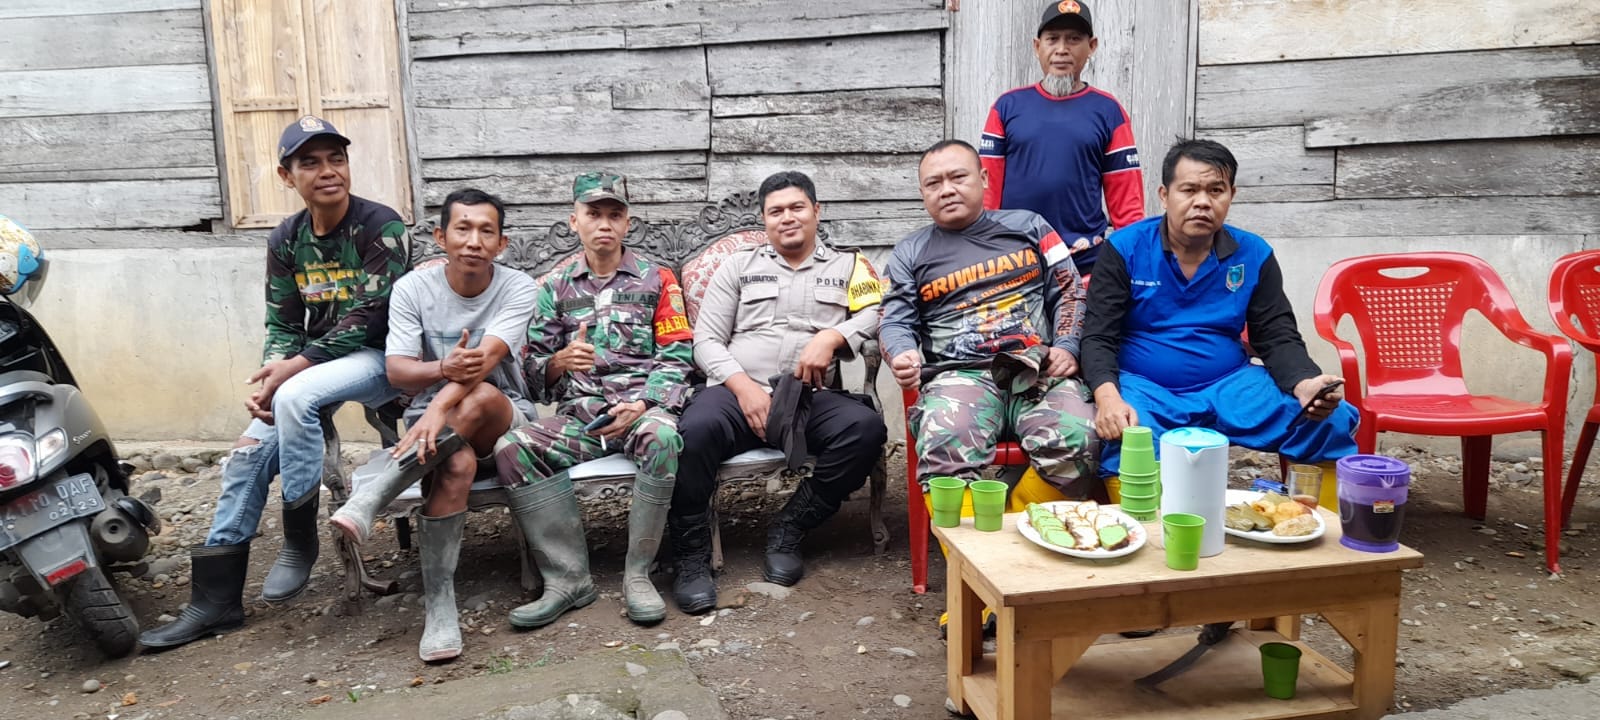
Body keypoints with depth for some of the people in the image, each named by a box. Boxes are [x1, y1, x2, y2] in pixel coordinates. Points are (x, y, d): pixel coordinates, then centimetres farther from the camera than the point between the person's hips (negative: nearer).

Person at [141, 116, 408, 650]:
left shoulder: (380, 227, -12)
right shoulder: (286, 240, 6)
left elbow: (368, 318, -18)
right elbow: (283, 324, 8)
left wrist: (293, 368, -22)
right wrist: (269, 377, -12)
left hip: (380, 356, -6)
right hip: (310, 363, 6)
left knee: (296, 397, -33)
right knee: (248, 455, -6)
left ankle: (300, 541, -15)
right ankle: (215, 599, 5)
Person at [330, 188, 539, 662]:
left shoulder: (518, 289, -8)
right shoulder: (413, 289, -2)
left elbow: (486, 358, -24)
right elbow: (397, 372, -12)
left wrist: (440, 407, -40)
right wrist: (444, 368, -35)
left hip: (504, 421, -1)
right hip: (432, 418, 1)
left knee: (480, 396, -36)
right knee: (457, 466, -34)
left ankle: (369, 501, -32)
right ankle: (439, 606, -25)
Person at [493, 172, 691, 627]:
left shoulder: (657, 280, 12)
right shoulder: (556, 288, 18)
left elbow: (677, 357, 3)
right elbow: (533, 371, 14)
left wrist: (641, 405, -13)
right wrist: (559, 361, -10)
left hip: (643, 405, -2)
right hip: (580, 412, 3)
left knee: (662, 438, -38)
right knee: (512, 448, -26)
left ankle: (637, 573, -21)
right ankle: (569, 578, -19)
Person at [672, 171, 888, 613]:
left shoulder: (848, 266, 19)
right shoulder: (738, 267, 20)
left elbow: (877, 313, 3)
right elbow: (706, 341, 11)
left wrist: (831, 336, -15)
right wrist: (743, 386, -7)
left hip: (808, 397, 1)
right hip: (737, 390, 0)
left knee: (865, 427, -30)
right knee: (696, 429, -34)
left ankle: (788, 531, -14)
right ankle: (692, 556, -18)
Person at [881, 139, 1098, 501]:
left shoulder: (1027, 225, 19)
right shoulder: (910, 253, 18)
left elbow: (1069, 291, 16)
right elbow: (896, 322, 11)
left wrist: (1067, 347, -2)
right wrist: (902, 356, -13)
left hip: (1040, 370, 1)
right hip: (960, 374, -1)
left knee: (1077, 441, -31)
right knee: (944, 450, -36)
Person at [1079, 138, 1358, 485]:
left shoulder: (1254, 254, 6)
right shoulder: (1125, 249, -2)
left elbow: (1279, 339, 6)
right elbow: (1098, 337, -7)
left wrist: (1305, 384, -17)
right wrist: (1108, 397, -27)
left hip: (1229, 388, 4)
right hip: (1143, 389, -3)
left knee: (1333, 422, -17)